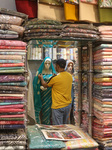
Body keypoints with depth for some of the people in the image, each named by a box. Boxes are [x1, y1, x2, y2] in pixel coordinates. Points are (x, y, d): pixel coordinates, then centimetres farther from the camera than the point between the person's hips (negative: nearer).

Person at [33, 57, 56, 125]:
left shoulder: (53, 72, 8)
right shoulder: (39, 72, 5)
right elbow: (36, 82, 2)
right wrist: (40, 87, -17)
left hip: (50, 94, 1)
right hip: (42, 94, -1)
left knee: (49, 109, -2)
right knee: (43, 109, -3)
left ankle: (49, 123, 9)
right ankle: (42, 124, 7)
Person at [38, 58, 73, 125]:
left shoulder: (55, 78, -17)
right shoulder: (70, 76, 1)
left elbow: (45, 85, 1)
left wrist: (41, 78, 20)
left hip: (58, 107, -6)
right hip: (68, 105, 7)